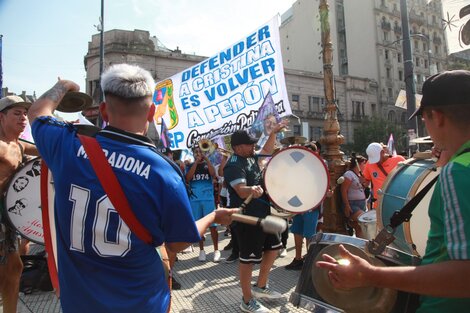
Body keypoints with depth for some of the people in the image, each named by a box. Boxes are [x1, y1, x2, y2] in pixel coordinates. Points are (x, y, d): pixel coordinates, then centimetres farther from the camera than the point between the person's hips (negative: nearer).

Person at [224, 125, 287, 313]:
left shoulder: (250, 157, 8)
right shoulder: (234, 166, -21)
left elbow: (267, 150, 26)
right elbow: (241, 191, -35)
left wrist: (274, 132, 20)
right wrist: (252, 190, -56)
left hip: (261, 215, 10)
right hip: (246, 218, -10)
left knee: (274, 247, 20)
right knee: (248, 258, 2)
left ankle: (260, 286, 36)